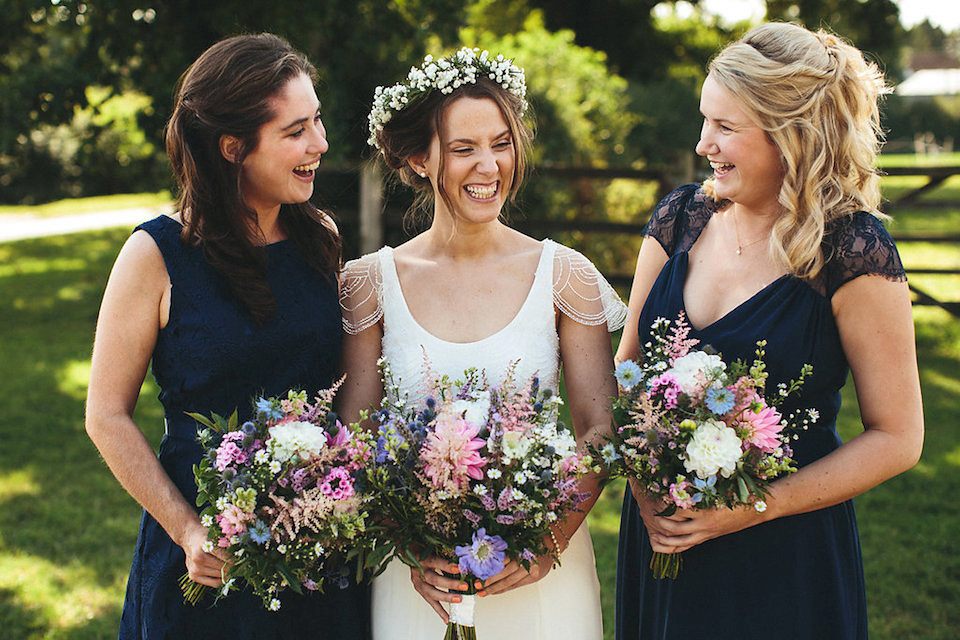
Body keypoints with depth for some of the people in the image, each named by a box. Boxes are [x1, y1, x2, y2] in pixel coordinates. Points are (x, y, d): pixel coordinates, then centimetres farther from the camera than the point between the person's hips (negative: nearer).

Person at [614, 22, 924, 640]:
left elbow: (896, 438, -12)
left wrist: (749, 509, -18)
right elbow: (627, 366, 6)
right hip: (661, 532, 5)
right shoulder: (683, 216, -1)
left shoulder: (852, 250, -15)